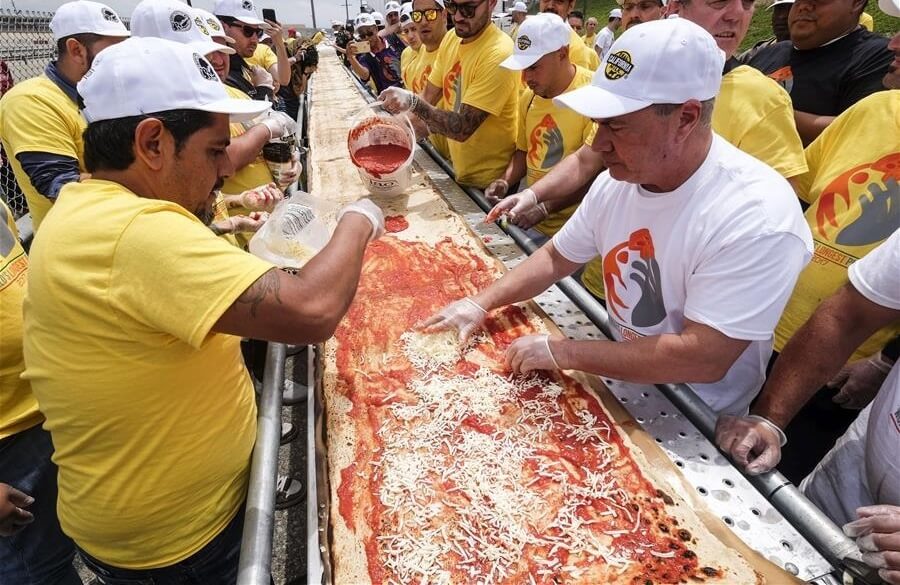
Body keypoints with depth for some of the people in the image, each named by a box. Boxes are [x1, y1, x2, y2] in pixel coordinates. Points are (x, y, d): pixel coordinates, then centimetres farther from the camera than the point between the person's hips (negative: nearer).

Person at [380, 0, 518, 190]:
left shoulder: (498, 53, -24)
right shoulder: (452, 38, 0)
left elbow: (463, 128, -28)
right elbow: (429, 98, 6)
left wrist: (413, 102, -38)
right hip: (458, 170, 7)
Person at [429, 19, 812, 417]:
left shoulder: (757, 217, -26)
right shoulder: (616, 180, -6)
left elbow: (703, 358, -27)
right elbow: (555, 257, 6)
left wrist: (563, 352, -24)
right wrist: (483, 302, -7)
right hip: (619, 381, 5)